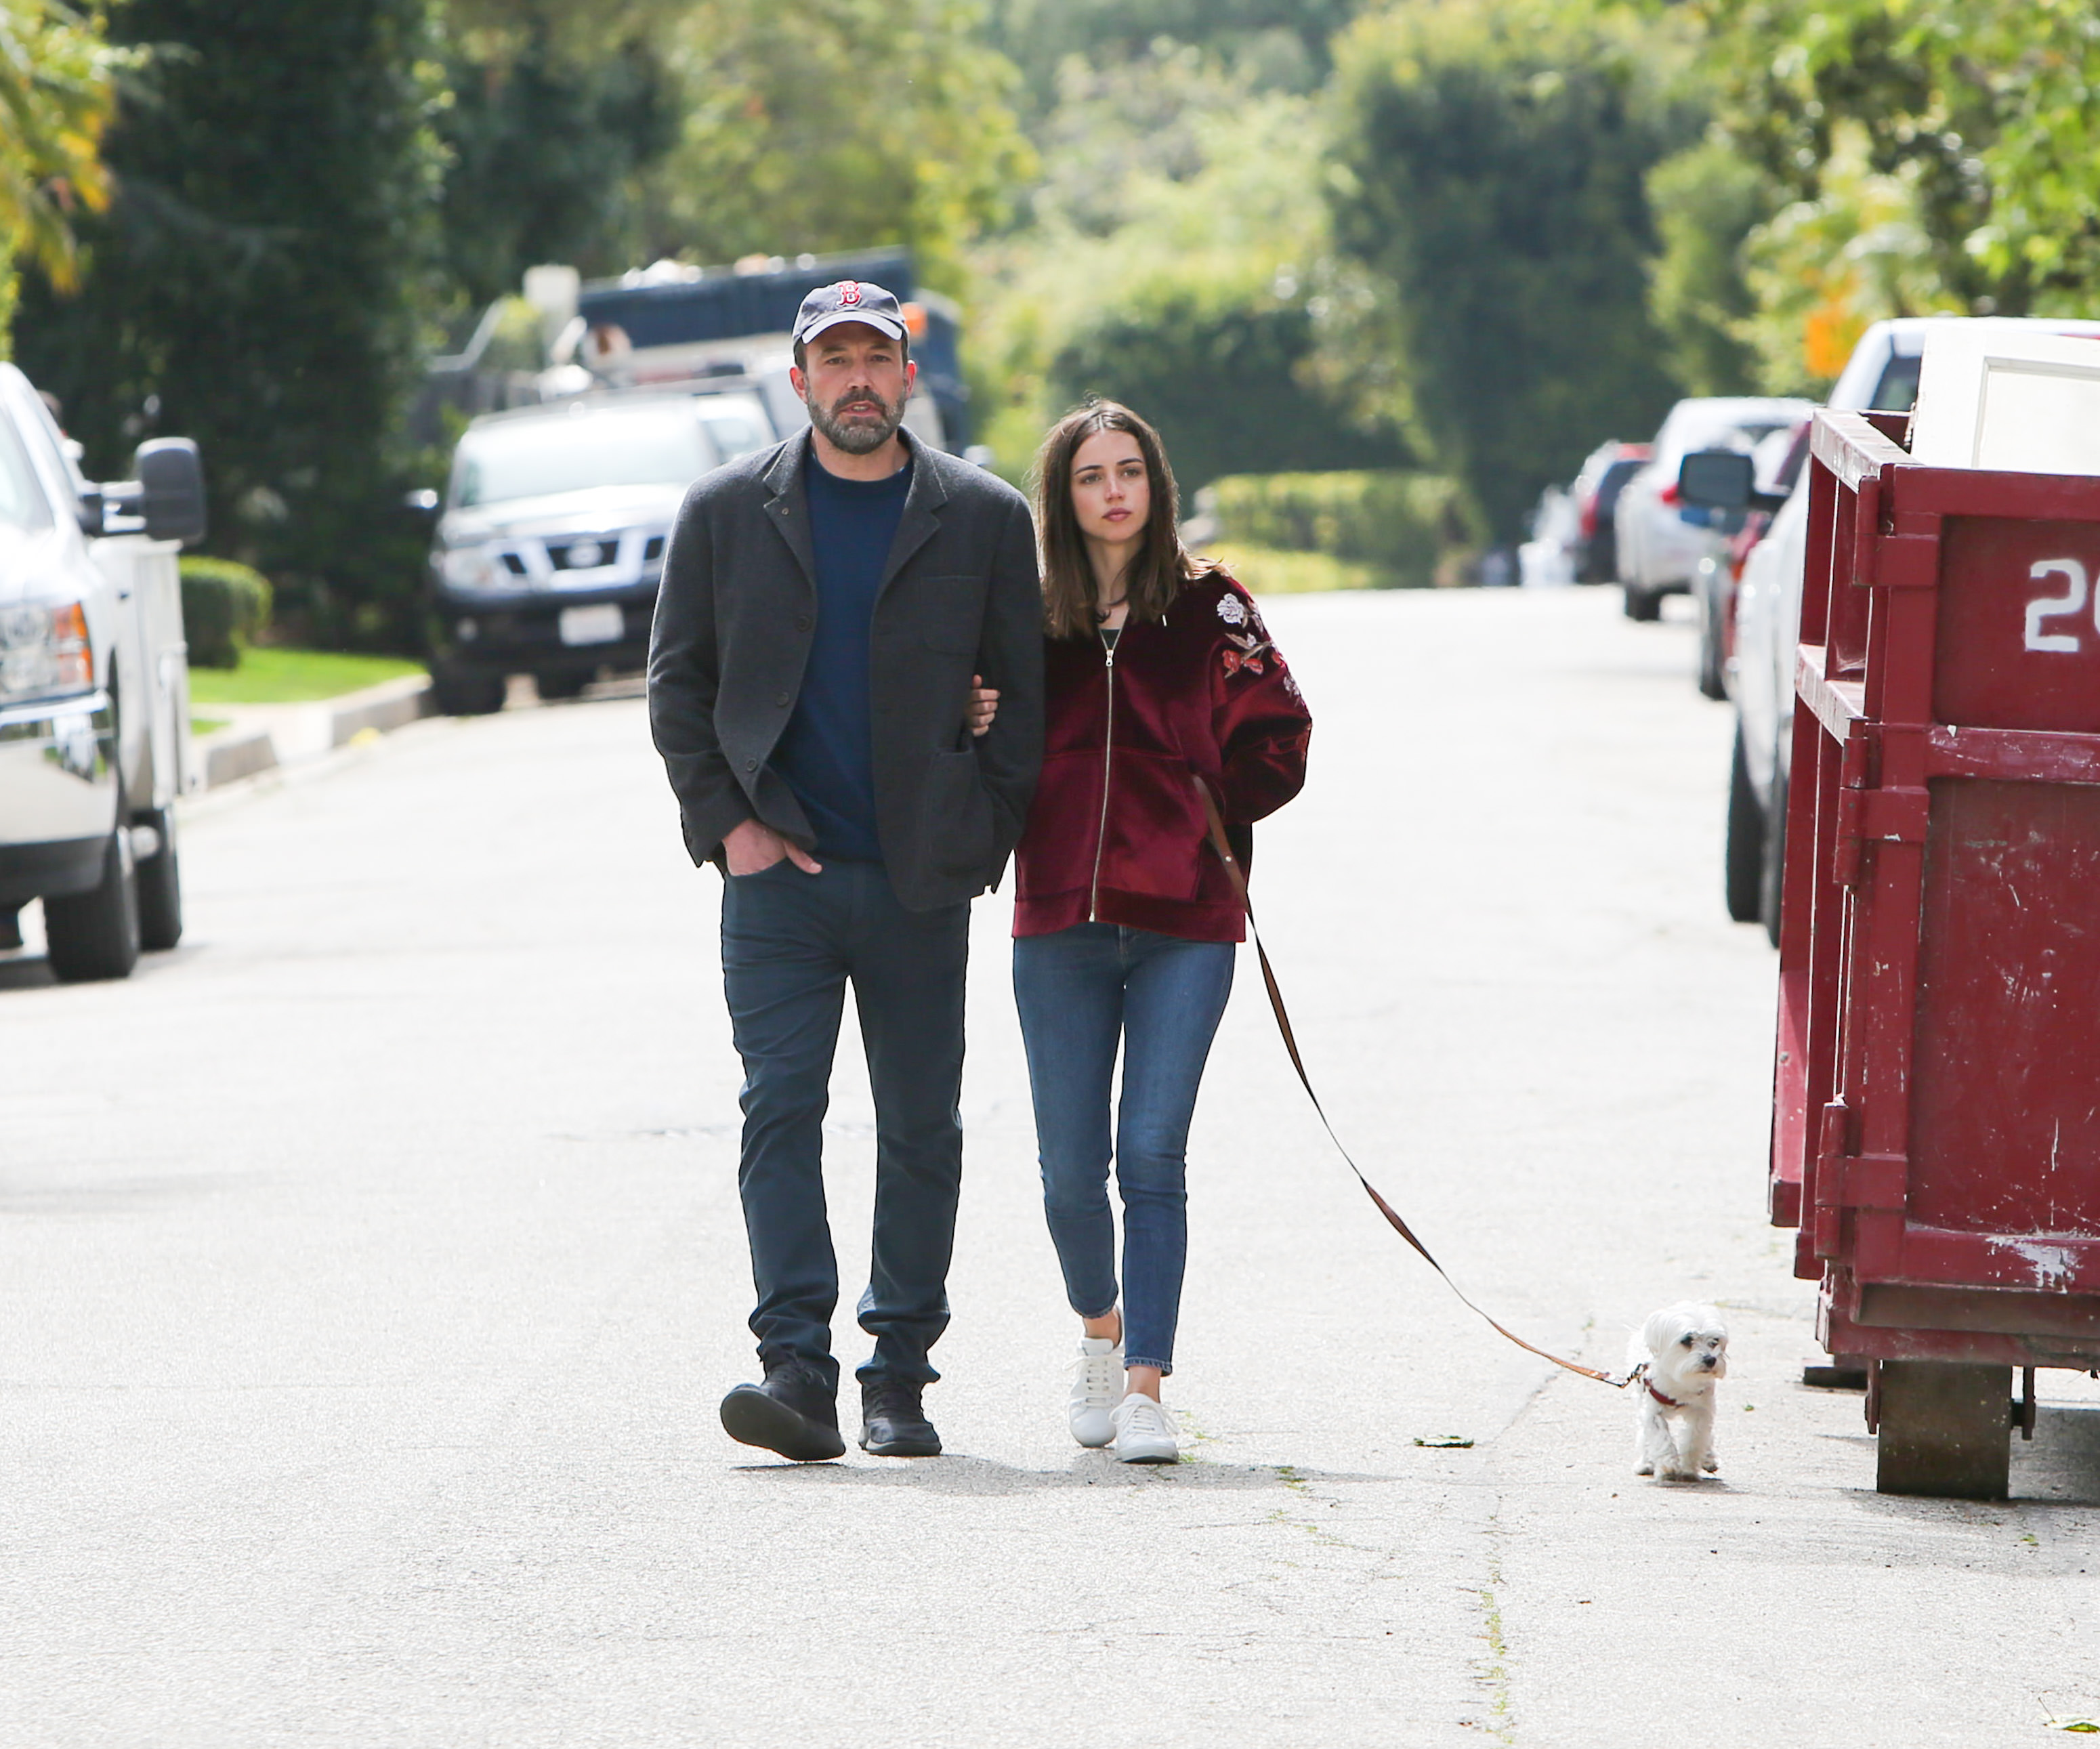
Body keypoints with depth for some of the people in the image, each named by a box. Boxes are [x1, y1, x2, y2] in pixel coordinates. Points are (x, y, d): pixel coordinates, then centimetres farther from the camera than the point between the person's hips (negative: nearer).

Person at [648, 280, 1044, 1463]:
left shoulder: (986, 520, 5)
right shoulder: (729, 512, 7)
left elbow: (1027, 694, 8)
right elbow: (678, 683, 10)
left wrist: (986, 836, -1)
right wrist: (725, 822, -1)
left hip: (922, 879, 0)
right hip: (780, 875, 0)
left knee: (921, 1131, 4)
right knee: (781, 1108, -13)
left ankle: (900, 1378, 13)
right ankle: (798, 1371, -18)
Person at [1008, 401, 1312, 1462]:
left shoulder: (1207, 607, 4)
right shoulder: (1028, 616, 8)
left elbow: (1276, 738, 7)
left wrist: (1202, 816, 0)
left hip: (1184, 921, -2)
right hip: (1058, 919, 2)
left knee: (1152, 1155, -10)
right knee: (1071, 1167, 3)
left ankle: (1146, 1387, -8)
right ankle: (1101, 1329, 31)